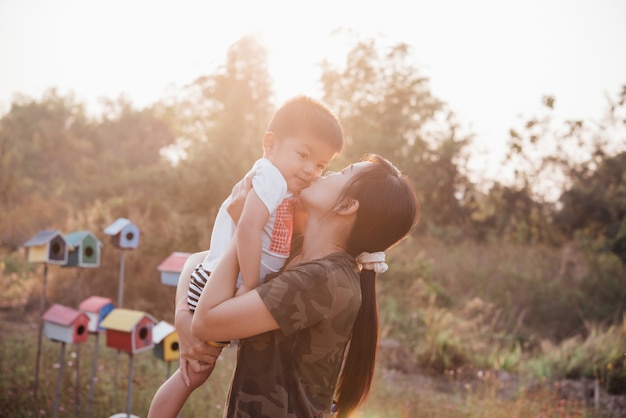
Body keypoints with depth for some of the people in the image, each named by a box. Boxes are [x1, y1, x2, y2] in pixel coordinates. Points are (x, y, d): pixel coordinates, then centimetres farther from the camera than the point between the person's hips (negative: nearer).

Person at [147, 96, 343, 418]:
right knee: (193, 374, 3)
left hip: (235, 289, 9)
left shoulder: (285, 190, 9)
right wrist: (249, 285, -28)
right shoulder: (271, 176, -20)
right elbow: (248, 229, -32)